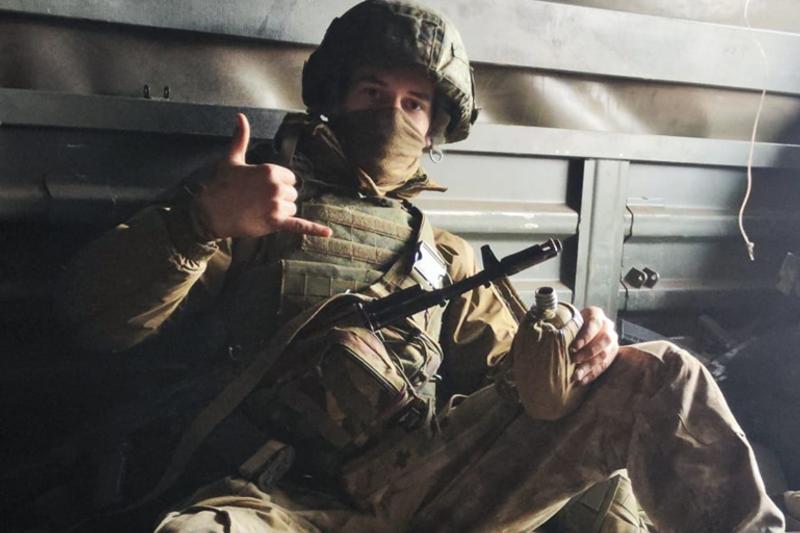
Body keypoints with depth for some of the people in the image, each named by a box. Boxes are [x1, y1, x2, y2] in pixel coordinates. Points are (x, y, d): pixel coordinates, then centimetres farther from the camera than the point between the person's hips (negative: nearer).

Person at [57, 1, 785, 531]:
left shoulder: (444, 257, 24)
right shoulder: (254, 211, 12)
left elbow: (511, 373, 22)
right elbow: (98, 318, 3)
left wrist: (565, 345, -3)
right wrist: (202, 220, -17)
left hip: (443, 469, 3)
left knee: (657, 377, -10)